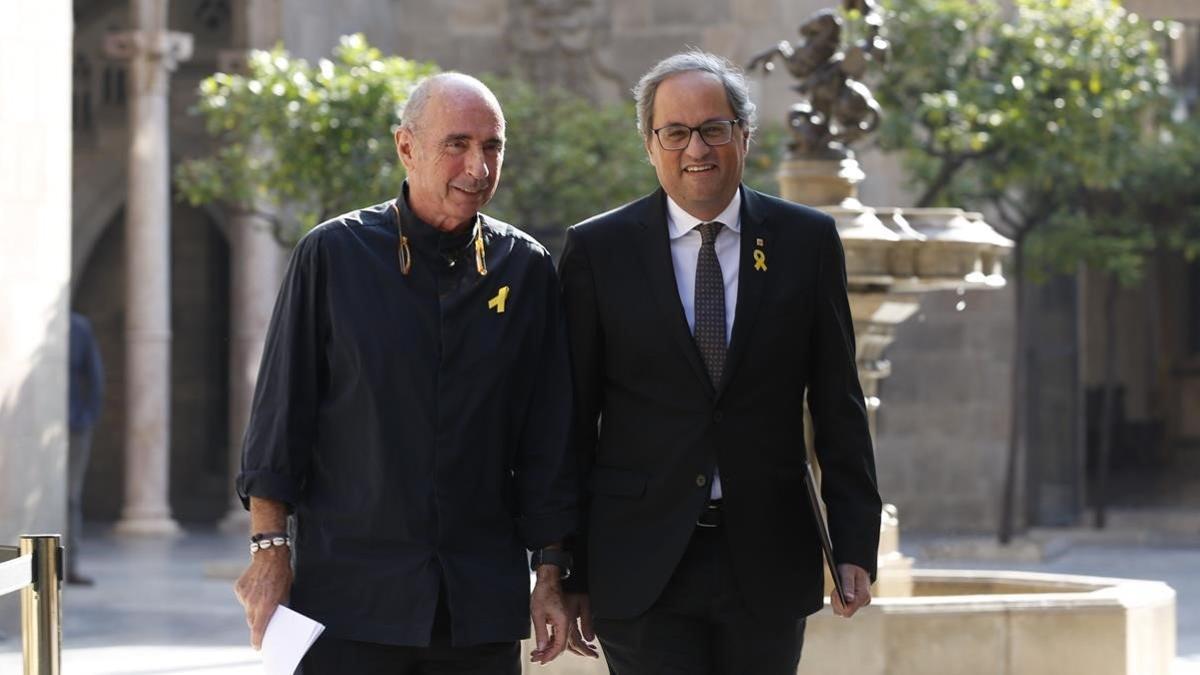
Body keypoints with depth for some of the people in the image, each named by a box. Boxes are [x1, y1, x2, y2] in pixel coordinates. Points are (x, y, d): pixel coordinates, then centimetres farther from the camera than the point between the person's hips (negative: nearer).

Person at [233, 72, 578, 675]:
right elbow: (280, 413, 1)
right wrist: (269, 549, -4)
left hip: (482, 600, 2)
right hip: (348, 594, -2)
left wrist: (550, 574, 7)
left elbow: (546, 439, 9)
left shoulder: (526, 269, 7)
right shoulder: (332, 256, 0)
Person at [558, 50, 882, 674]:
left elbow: (838, 407, 7)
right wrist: (569, 572, 1)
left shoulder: (807, 241, 5)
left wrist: (855, 544, 1)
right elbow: (573, 419, 3)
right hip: (643, 570, -1)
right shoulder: (598, 250, 1)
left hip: (768, 567, 2)